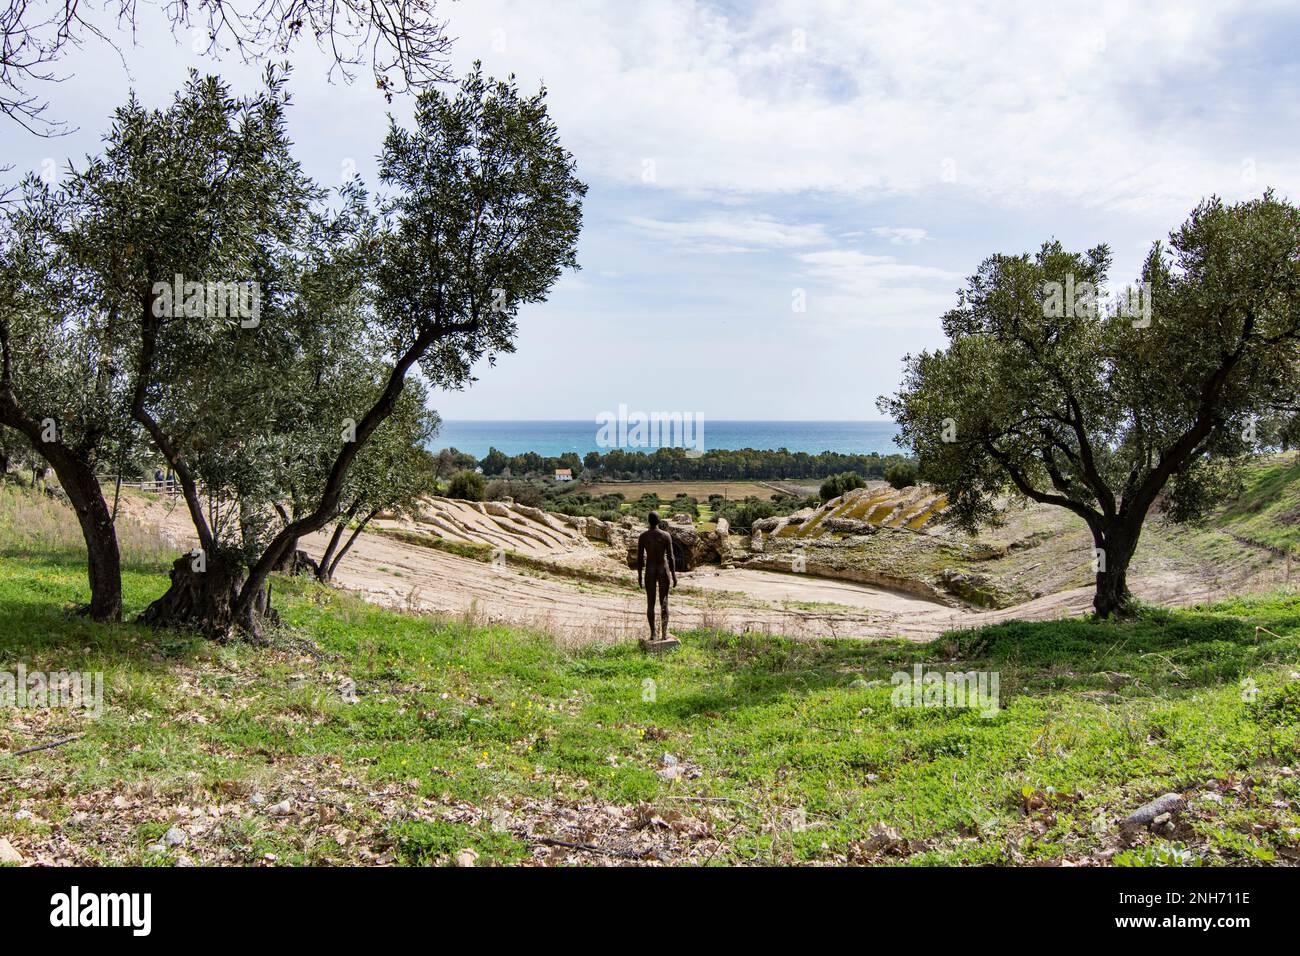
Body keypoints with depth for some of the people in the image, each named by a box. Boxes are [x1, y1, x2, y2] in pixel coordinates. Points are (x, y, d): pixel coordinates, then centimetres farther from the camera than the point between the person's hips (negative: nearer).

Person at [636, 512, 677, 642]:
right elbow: (670, 557, -8)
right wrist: (674, 575, -1)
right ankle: (664, 633, 0)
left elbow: (639, 558, -3)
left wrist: (639, 576, 6)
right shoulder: (666, 535, -8)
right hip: (663, 570, -1)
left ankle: (653, 633, 7)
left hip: (649, 571, 1)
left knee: (650, 603, 8)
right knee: (664, 602, 5)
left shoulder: (642, 536, -5)